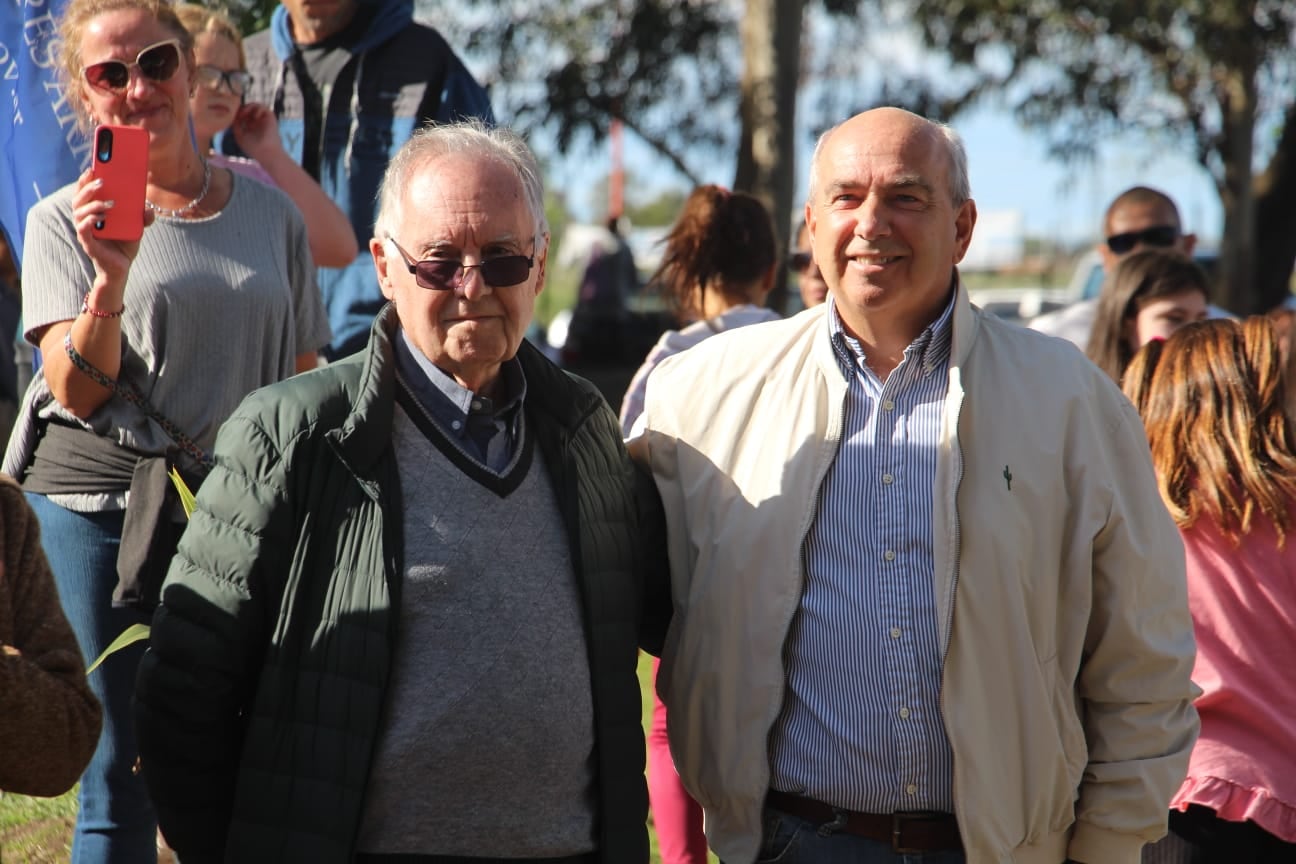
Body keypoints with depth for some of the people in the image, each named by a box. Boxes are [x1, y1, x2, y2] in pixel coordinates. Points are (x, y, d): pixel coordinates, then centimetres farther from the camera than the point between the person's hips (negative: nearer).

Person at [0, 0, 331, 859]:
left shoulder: (272, 213, 10)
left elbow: (307, 383, 16)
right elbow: (78, 392, -7)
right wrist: (112, 277, -22)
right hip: (99, 505, -2)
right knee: (118, 786, -1)